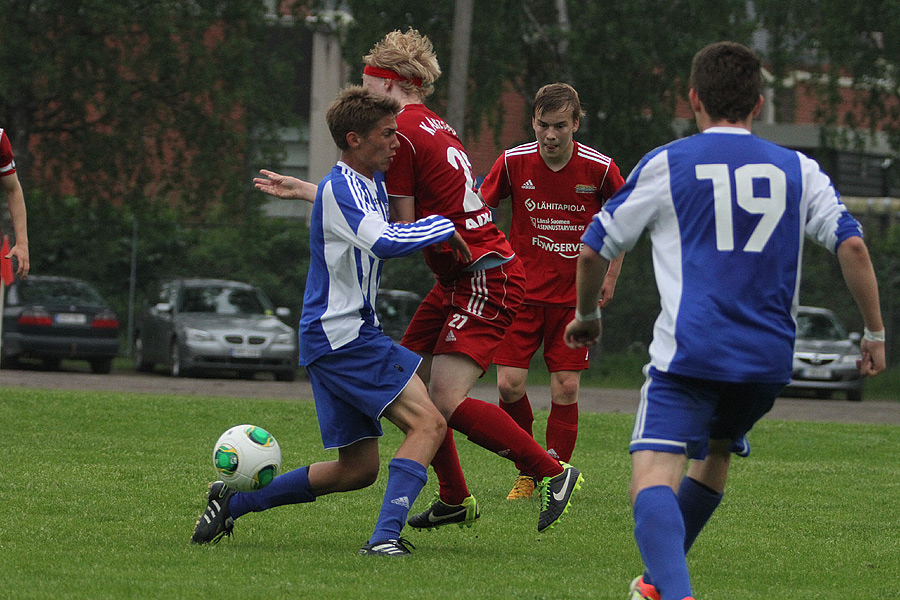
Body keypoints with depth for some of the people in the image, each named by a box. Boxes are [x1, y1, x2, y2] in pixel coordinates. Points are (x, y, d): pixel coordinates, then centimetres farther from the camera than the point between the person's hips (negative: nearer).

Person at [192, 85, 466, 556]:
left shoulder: (373, 182, 15)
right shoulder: (340, 189, -15)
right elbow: (385, 242, -32)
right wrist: (445, 227, -18)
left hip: (338, 338, 10)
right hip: (341, 336, -10)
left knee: (357, 469, 11)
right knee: (427, 422, -20)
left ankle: (234, 500, 17)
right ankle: (385, 536, -29)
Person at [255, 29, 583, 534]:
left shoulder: (401, 132, -13)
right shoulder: (434, 126, 16)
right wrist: (304, 191, 29)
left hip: (486, 279, -10)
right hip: (461, 280, 10)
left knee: (447, 402, -16)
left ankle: (555, 473, -9)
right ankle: (455, 500, 19)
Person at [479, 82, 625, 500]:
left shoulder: (599, 168, -9)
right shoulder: (513, 162, -8)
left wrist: (610, 277, 7)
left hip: (574, 294, 0)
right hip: (521, 289, 0)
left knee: (566, 387, -4)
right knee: (509, 384, -8)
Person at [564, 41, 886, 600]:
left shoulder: (666, 164, 5)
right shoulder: (799, 170, 10)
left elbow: (593, 250, 9)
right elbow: (853, 244, 0)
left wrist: (587, 315, 27)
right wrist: (875, 333, 9)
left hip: (690, 351, -4)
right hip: (770, 356, 4)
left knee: (654, 474, -14)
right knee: (713, 454, 28)